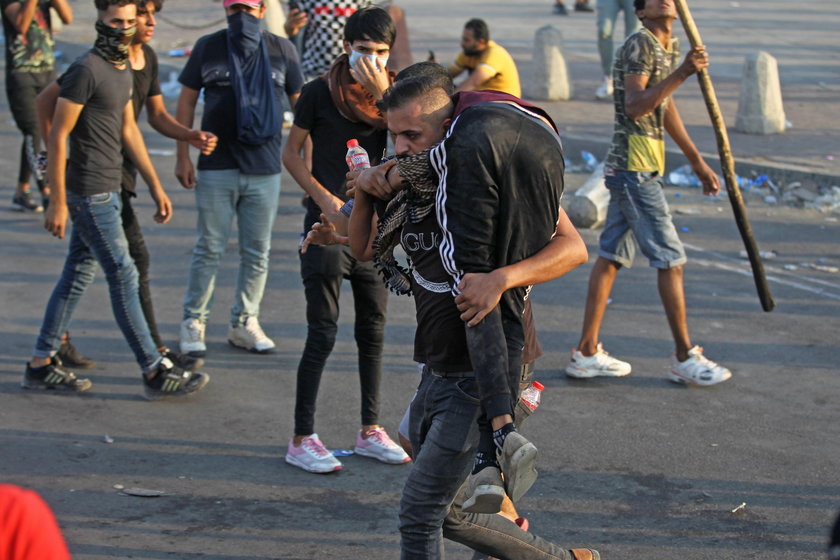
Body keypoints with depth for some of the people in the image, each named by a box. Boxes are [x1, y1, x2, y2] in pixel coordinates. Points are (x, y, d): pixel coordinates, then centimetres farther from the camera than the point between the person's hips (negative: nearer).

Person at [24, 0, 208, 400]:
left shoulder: (123, 70, 13)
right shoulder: (86, 70, -15)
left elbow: (128, 130, 19)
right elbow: (57, 136, -15)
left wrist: (156, 186, 18)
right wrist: (58, 202, -17)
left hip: (107, 192, 9)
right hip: (90, 194, -9)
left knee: (78, 275, 12)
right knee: (123, 277, -6)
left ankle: (41, 365, 19)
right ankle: (155, 372, -1)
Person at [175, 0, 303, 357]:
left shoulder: (281, 51, 3)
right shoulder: (208, 48, 1)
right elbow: (187, 101, 5)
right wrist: (183, 156, -1)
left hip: (265, 170, 2)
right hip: (217, 167, -2)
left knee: (257, 253, 8)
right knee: (209, 249, 1)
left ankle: (244, 323, 20)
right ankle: (193, 323, 12)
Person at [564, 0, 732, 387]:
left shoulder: (670, 47, 17)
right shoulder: (639, 45, -13)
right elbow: (635, 106, -26)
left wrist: (698, 162, 31)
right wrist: (681, 74, -34)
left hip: (628, 169, 10)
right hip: (635, 168, -10)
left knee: (611, 257, 10)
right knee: (670, 258, -5)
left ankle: (587, 352, 14)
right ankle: (685, 358, 1)